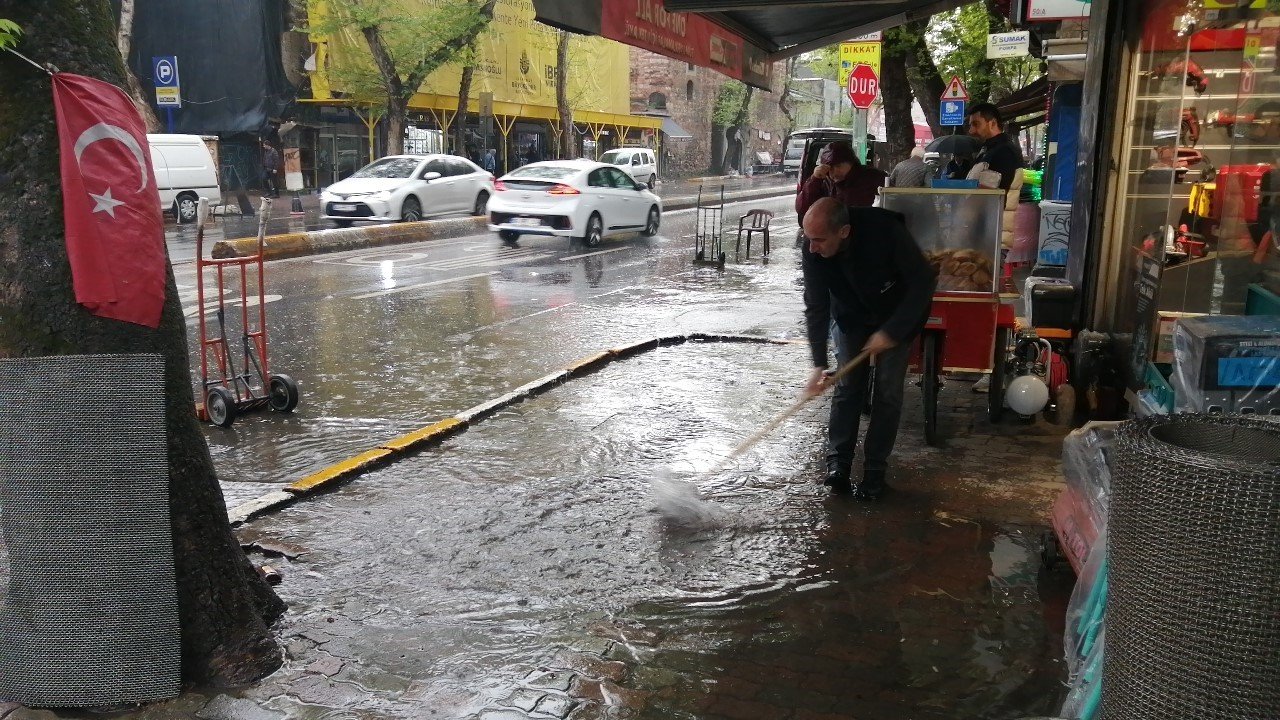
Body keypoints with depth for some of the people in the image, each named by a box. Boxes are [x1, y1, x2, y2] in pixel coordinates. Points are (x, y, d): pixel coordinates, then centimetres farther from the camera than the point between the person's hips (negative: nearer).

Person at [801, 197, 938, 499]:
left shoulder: (887, 232, -37)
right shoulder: (814, 253, -27)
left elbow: (924, 281, -26)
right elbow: (816, 307, -20)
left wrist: (891, 332, -25)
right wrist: (819, 364, -25)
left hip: (898, 316, -2)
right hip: (851, 316, 3)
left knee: (888, 390, -5)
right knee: (848, 386, -5)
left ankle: (874, 471, 3)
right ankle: (837, 464, 3)